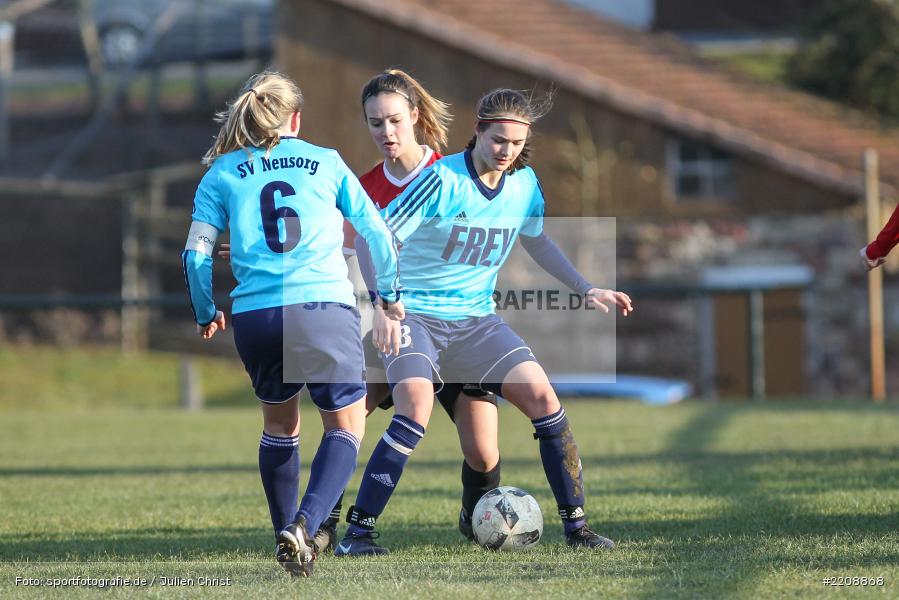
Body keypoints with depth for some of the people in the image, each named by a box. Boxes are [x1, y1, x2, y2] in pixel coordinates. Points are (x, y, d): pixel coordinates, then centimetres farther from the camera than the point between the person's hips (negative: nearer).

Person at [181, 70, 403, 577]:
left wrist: (206, 314, 22)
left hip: (255, 316, 2)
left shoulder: (222, 172, 12)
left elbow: (196, 253, 6)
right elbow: (377, 231, 17)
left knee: (280, 423, 23)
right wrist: (390, 294, 31)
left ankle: (287, 535, 24)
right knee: (347, 426, 7)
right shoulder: (326, 163, 13)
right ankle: (305, 523, -15)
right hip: (325, 308, -2)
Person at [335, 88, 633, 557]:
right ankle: (356, 531, -20)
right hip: (416, 314, -5)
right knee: (416, 408, -28)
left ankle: (576, 525, 3)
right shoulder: (442, 180, -18)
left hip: (476, 319, 5)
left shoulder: (524, 184, 1)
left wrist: (587, 289, 17)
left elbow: (537, 238, 22)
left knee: (541, 396, -9)